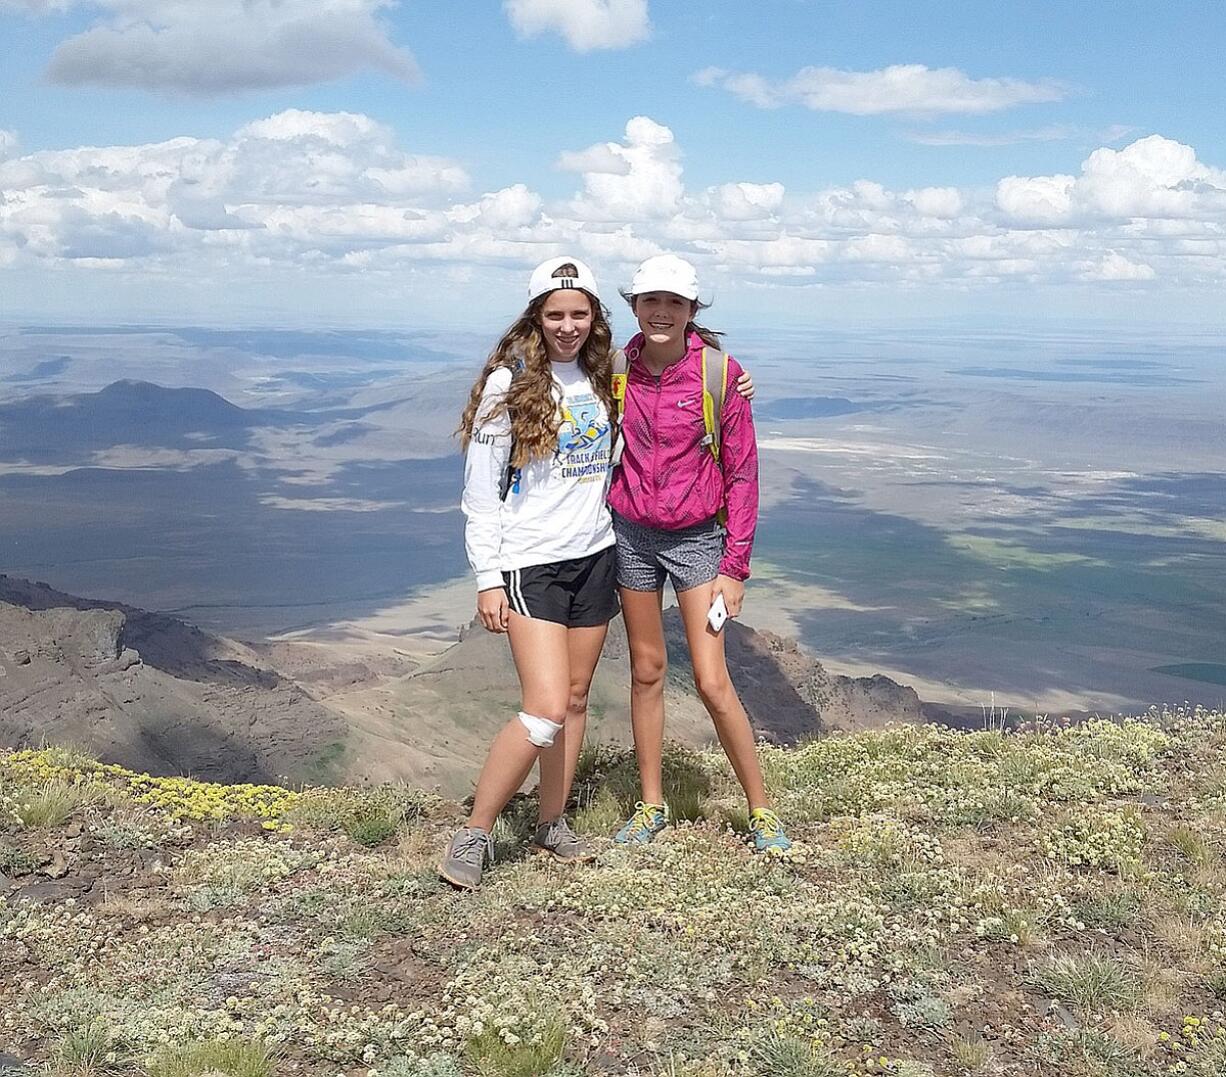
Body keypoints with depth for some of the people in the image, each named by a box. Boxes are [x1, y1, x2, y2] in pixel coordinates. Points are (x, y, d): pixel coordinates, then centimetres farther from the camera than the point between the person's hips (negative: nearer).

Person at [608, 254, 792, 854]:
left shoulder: (721, 374, -11)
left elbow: (742, 474, -7)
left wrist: (735, 566, -9)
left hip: (695, 538, -3)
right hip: (630, 534, 3)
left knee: (712, 682, -6)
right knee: (647, 671, 12)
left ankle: (761, 811, 10)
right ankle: (652, 805, 25)